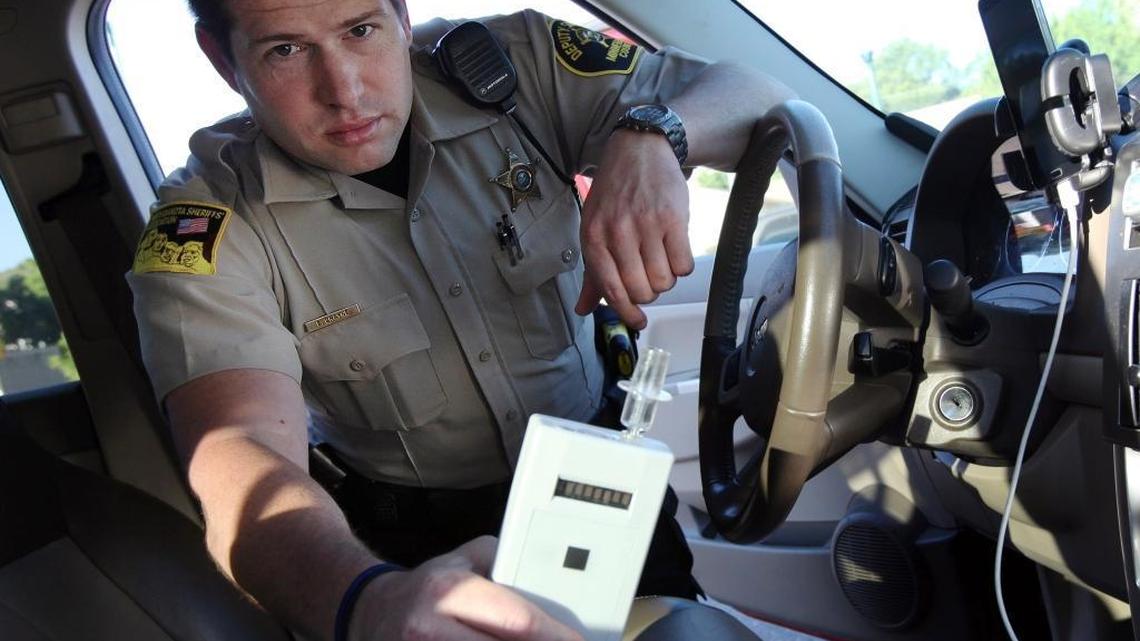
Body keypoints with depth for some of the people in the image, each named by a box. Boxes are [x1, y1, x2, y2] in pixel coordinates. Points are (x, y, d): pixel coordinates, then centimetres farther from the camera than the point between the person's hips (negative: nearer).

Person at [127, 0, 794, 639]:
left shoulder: (509, 65, -10)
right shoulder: (211, 227, -16)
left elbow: (763, 99, -6)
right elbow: (238, 459, -32)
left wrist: (650, 139, -29)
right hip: (418, 552, -1)